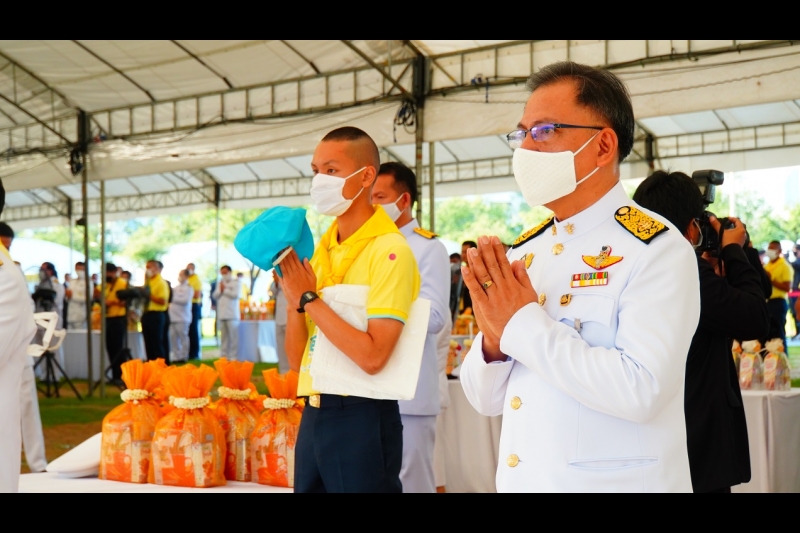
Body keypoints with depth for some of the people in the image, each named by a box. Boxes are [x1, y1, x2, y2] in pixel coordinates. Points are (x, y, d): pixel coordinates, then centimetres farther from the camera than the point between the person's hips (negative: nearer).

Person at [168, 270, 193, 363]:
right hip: (173, 317, 7)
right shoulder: (176, 288, 19)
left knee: (183, 337, -3)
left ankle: (183, 357, 3)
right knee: (173, 337, 5)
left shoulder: (188, 288, -1)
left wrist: (173, 299, -8)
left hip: (182, 317, -7)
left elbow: (185, 300, -14)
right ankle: (176, 356, 11)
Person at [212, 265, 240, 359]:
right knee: (224, 337, 8)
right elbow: (215, 296, 13)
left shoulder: (235, 282, 2)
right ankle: (224, 355, 11)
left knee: (233, 336, -7)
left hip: (232, 315, -5)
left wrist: (225, 290, -4)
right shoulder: (220, 283, 19)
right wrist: (220, 290, -4)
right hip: (221, 315, 5)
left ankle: (233, 356, -6)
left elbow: (235, 295, -10)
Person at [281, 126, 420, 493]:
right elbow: (296, 359, 9)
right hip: (314, 413, 7)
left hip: (362, 417, -7)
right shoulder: (320, 250, 8)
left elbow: (372, 356, -23)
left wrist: (309, 298, -17)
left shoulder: (390, 251, -12)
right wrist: (295, 300, -8)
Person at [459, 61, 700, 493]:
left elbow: (639, 390, -26)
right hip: (520, 480, 6)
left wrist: (523, 323, -20)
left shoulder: (657, 250, -12)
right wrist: (494, 338, -14)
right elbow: (485, 399, 6)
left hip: (612, 483, -5)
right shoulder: (522, 253, 5)